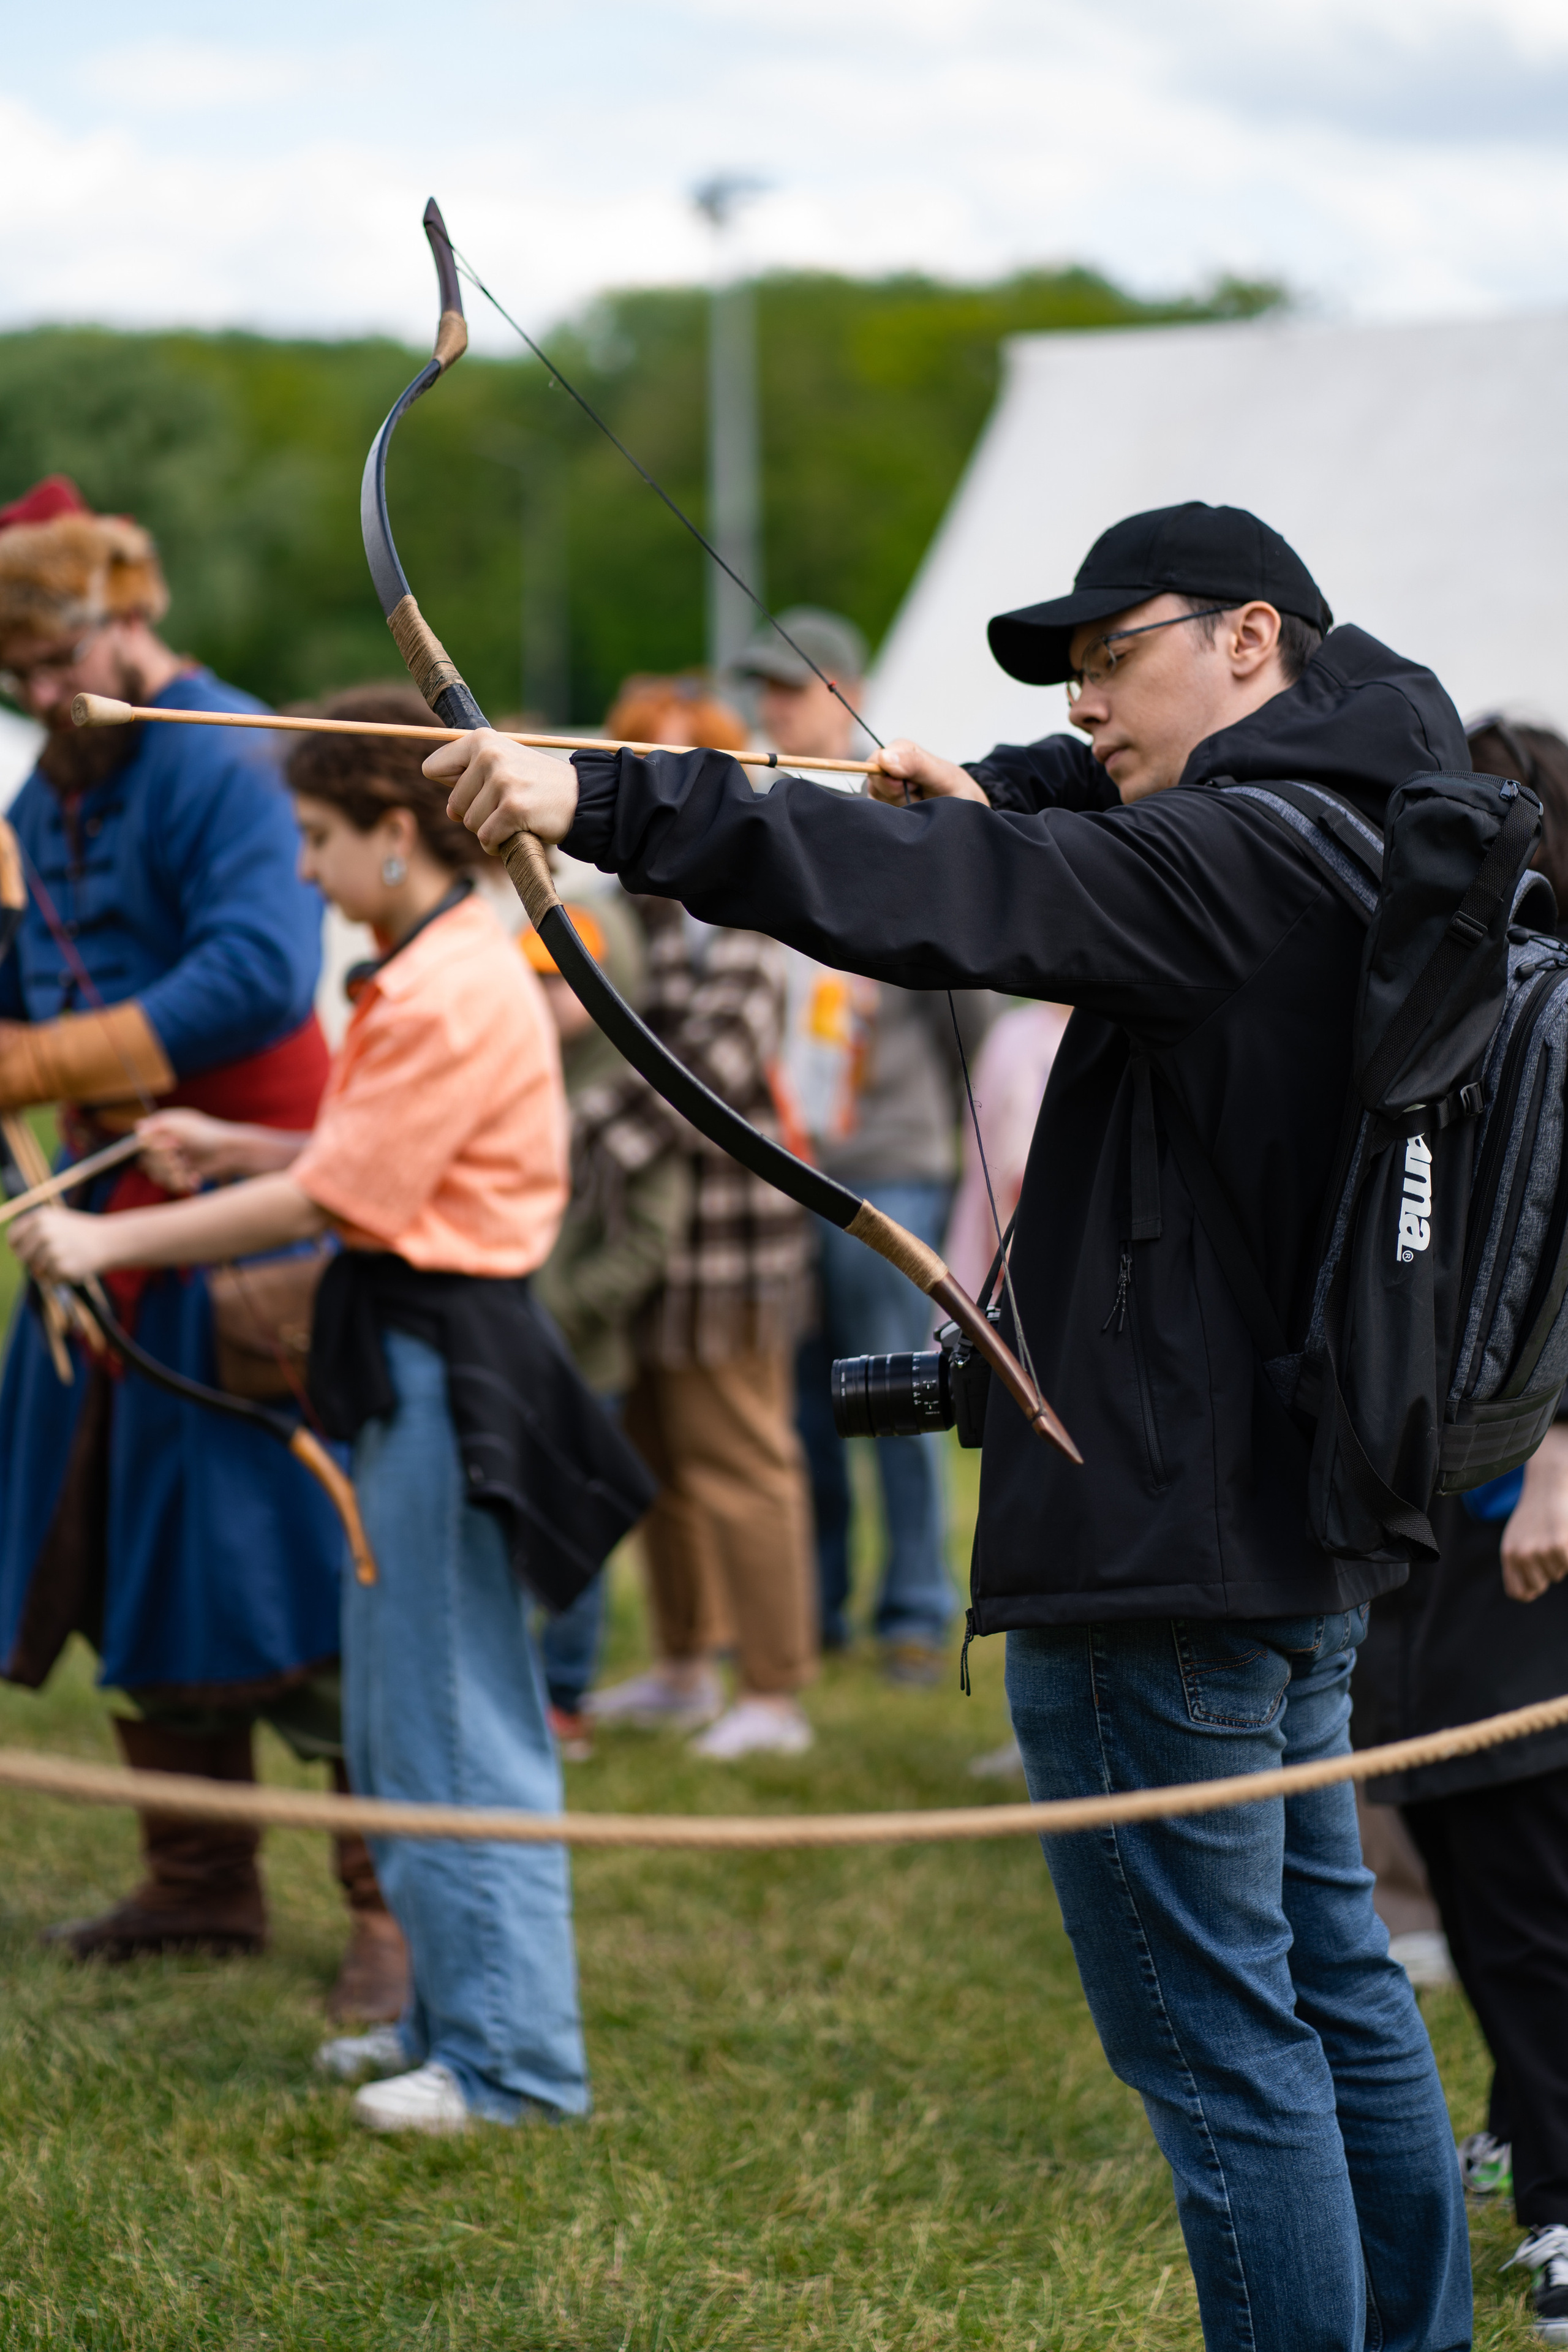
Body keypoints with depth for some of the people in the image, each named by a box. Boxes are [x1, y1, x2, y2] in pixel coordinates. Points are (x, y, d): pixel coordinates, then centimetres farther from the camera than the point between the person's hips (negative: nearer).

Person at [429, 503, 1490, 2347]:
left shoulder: (1242, 865, -18)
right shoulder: (1348, 845, 12)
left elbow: (946, 897, -32)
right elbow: (1102, 828, 32)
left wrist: (603, 804, -37)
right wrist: (998, 799, 10)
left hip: (1166, 1562, -11)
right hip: (1299, 1541, 11)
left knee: (1216, 2041, -5)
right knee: (1332, 1987, 20)